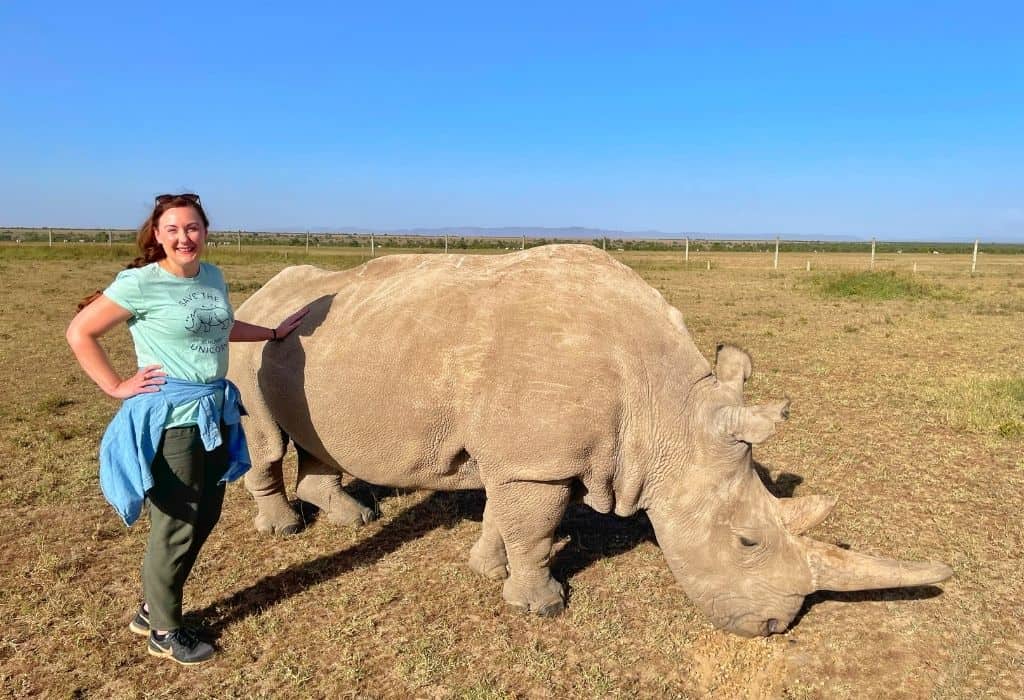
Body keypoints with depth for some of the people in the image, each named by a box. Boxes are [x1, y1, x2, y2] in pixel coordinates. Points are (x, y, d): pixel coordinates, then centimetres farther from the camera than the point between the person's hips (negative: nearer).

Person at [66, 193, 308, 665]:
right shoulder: (141, 282, -13)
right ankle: (164, 631, 24)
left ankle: (152, 609, 35)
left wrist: (273, 333, 29)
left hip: (214, 412, 7)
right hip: (169, 418, -7)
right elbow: (79, 333, -8)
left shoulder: (213, 276, 7)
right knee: (177, 526, 3)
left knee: (206, 516, 16)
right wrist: (117, 387, -9)